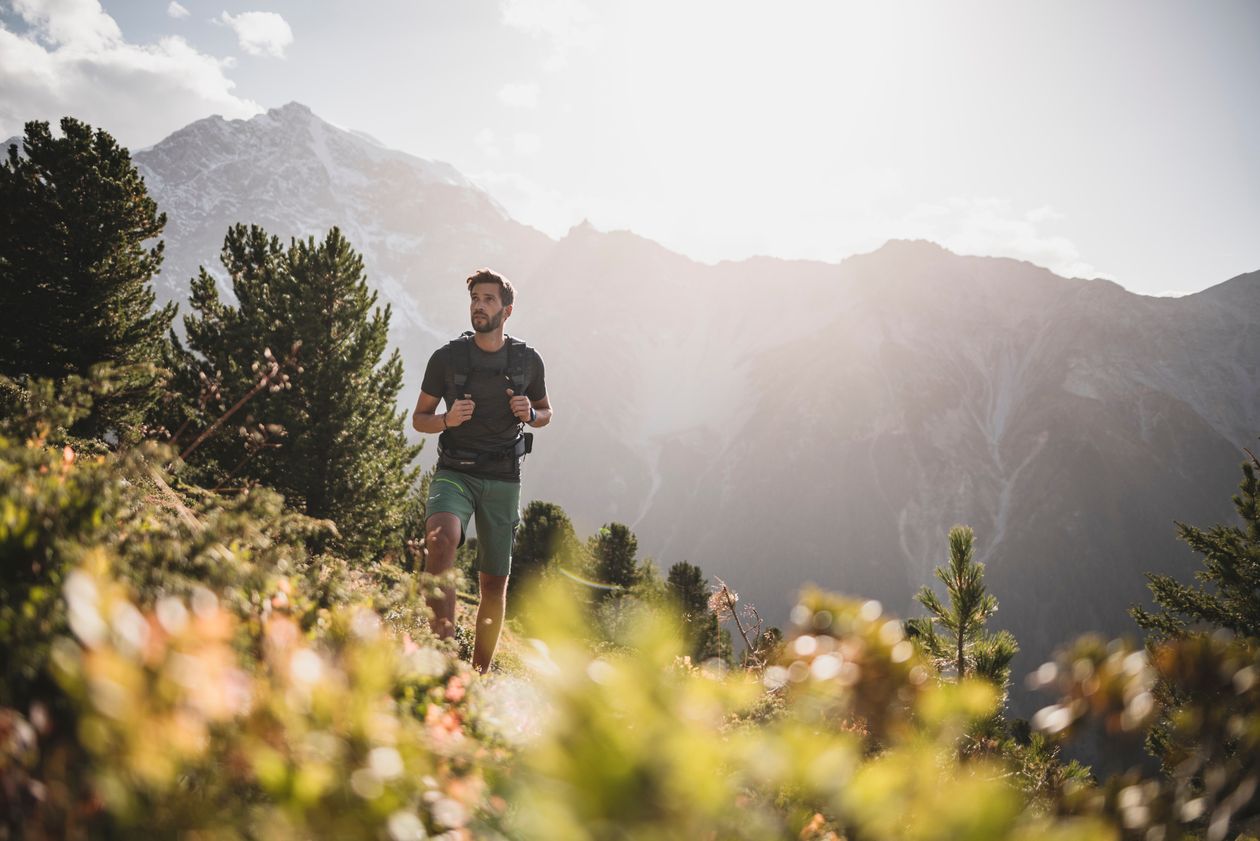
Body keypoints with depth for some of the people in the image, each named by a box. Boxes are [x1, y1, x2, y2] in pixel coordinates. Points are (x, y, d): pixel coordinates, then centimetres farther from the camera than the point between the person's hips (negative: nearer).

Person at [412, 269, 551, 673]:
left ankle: (480, 673, 24)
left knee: (494, 583, 7)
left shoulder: (528, 360, 2)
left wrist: (530, 414, -6)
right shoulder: (447, 357, -2)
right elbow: (419, 419, 6)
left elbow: (546, 412, 18)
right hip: (455, 472, -2)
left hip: (503, 478, 2)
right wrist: (447, 419, -15)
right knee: (441, 540, -33)